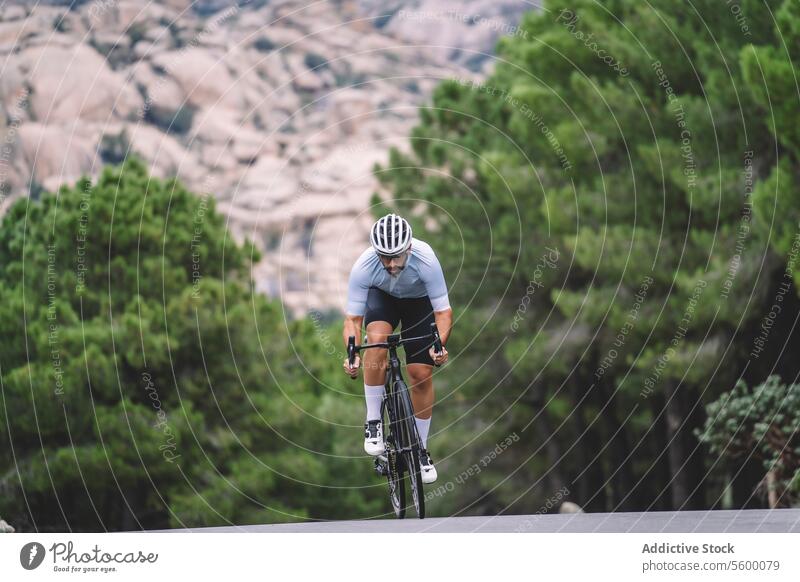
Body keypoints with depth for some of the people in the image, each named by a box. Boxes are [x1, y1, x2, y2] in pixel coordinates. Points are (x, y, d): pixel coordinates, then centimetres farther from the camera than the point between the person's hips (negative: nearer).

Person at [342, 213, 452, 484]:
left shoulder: (425, 259, -38)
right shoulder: (363, 266, -36)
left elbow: (443, 310, -31)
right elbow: (353, 318, -28)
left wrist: (440, 344, -49)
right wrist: (352, 354, -46)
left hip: (419, 301, 0)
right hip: (382, 297, 0)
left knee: (422, 374, -6)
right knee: (376, 341, -32)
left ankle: (421, 449, 13)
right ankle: (373, 422, -16)